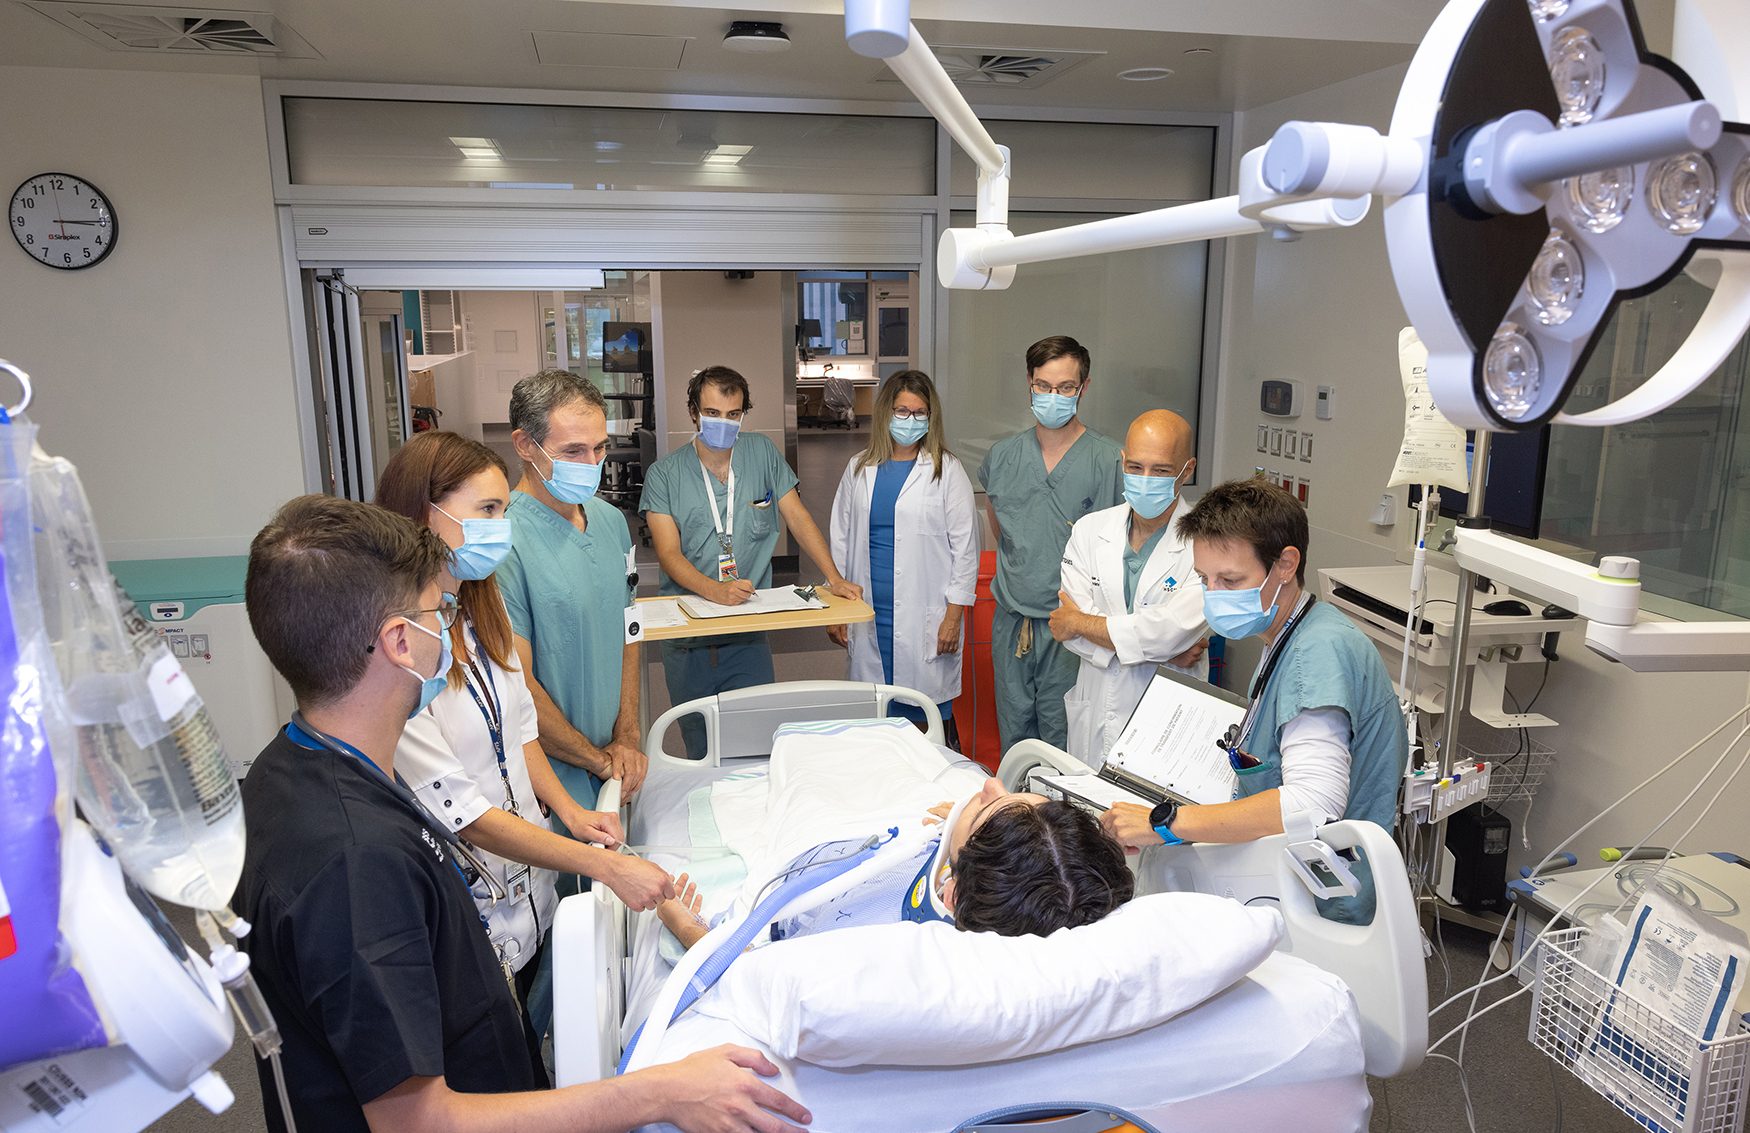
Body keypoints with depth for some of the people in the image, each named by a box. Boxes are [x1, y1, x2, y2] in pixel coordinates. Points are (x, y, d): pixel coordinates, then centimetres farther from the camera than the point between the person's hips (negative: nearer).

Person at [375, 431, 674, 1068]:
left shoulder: (479, 610, 2)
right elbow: (460, 811, -24)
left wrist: (569, 812, -3)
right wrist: (606, 866, -24)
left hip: (532, 895, 7)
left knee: (530, 1067, 22)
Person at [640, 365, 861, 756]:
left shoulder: (762, 453, 6)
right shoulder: (664, 474, -1)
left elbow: (797, 518, 7)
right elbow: (669, 554, -9)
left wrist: (835, 579, -5)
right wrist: (715, 590, -27)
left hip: (749, 635, 1)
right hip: (687, 633, -1)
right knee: (700, 750, 8)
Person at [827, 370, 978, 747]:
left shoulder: (946, 470, 1)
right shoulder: (859, 469, 11)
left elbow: (965, 546, 0)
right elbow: (841, 541, 15)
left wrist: (954, 615, -5)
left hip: (925, 617, -3)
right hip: (870, 615, 3)